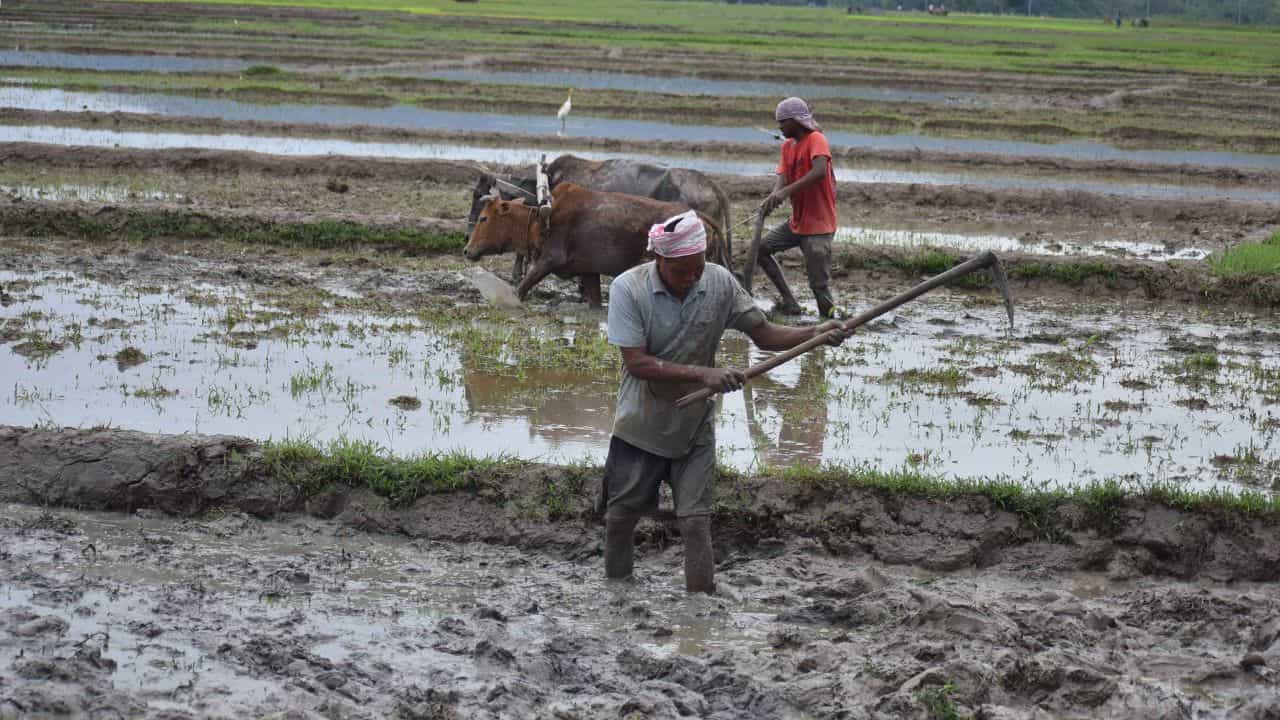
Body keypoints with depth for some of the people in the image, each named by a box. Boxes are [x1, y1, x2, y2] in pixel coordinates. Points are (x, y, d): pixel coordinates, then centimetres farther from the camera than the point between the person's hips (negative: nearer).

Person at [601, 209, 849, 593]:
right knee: (621, 514, 13)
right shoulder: (628, 288, -20)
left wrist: (814, 333, -24)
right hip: (640, 427, -1)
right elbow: (636, 362, -24)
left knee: (695, 520, -2)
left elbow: (763, 334, -6)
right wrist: (703, 374, -32)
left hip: (695, 428, 1)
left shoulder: (720, 282, -11)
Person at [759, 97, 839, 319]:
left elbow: (819, 172, -32)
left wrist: (786, 192, -37)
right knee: (761, 248, 9)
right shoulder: (787, 146, 10)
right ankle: (790, 303, 9)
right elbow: (783, 176, -3)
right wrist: (773, 197, -25)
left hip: (818, 225, -9)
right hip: (796, 222, 9)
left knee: (819, 284, -10)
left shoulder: (816, 140, -14)